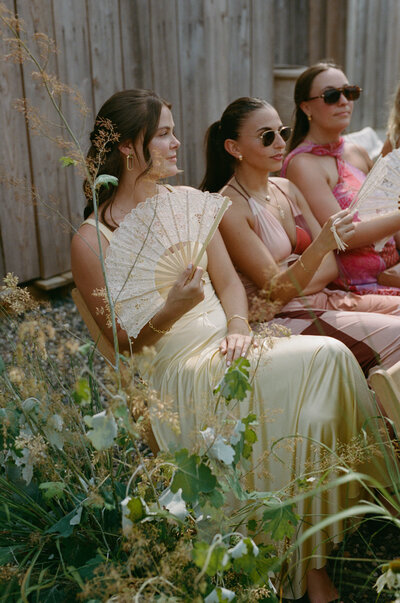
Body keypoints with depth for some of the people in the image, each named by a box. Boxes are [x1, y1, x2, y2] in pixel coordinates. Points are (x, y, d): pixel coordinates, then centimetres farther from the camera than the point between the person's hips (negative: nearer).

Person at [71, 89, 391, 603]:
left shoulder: (189, 201, 14)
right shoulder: (91, 240, -5)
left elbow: (229, 280, 13)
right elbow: (124, 340, -5)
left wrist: (238, 326, -7)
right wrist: (172, 310, -24)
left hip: (227, 344, 6)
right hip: (175, 367, -6)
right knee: (325, 357, -25)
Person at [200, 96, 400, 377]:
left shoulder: (287, 189, 12)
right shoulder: (229, 208, -12)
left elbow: (330, 267, 9)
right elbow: (275, 290, -16)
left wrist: (289, 290, -11)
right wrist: (321, 245, -31)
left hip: (322, 299, 8)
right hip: (281, 320, -8)